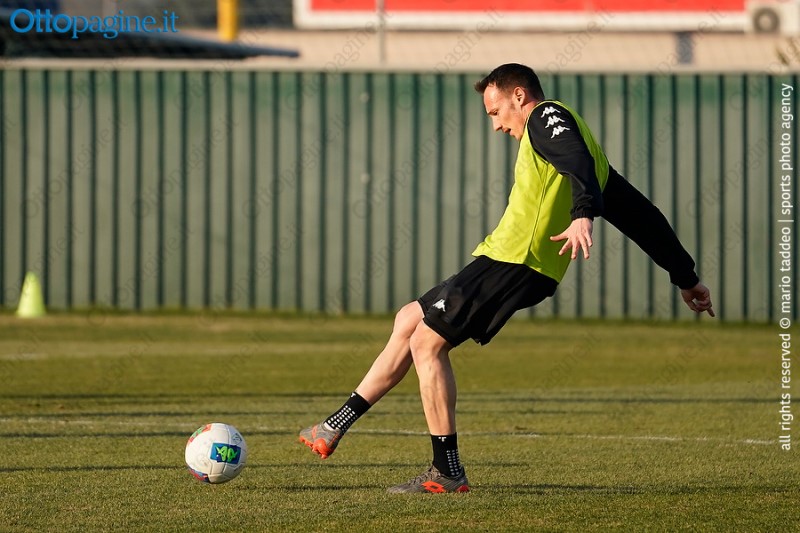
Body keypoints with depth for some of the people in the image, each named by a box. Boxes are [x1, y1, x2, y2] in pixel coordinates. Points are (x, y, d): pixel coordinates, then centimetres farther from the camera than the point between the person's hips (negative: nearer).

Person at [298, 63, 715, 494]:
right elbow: (638, 213, 27)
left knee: (426, 342, -7)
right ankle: (336, 426, 20)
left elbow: (577, 161, -24)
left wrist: (583, 214, -43)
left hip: (513, 261, -10)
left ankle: (447, 471, -6)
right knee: (409, 321, 17)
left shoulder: (548, 116, 0)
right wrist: (685, 277, 29)